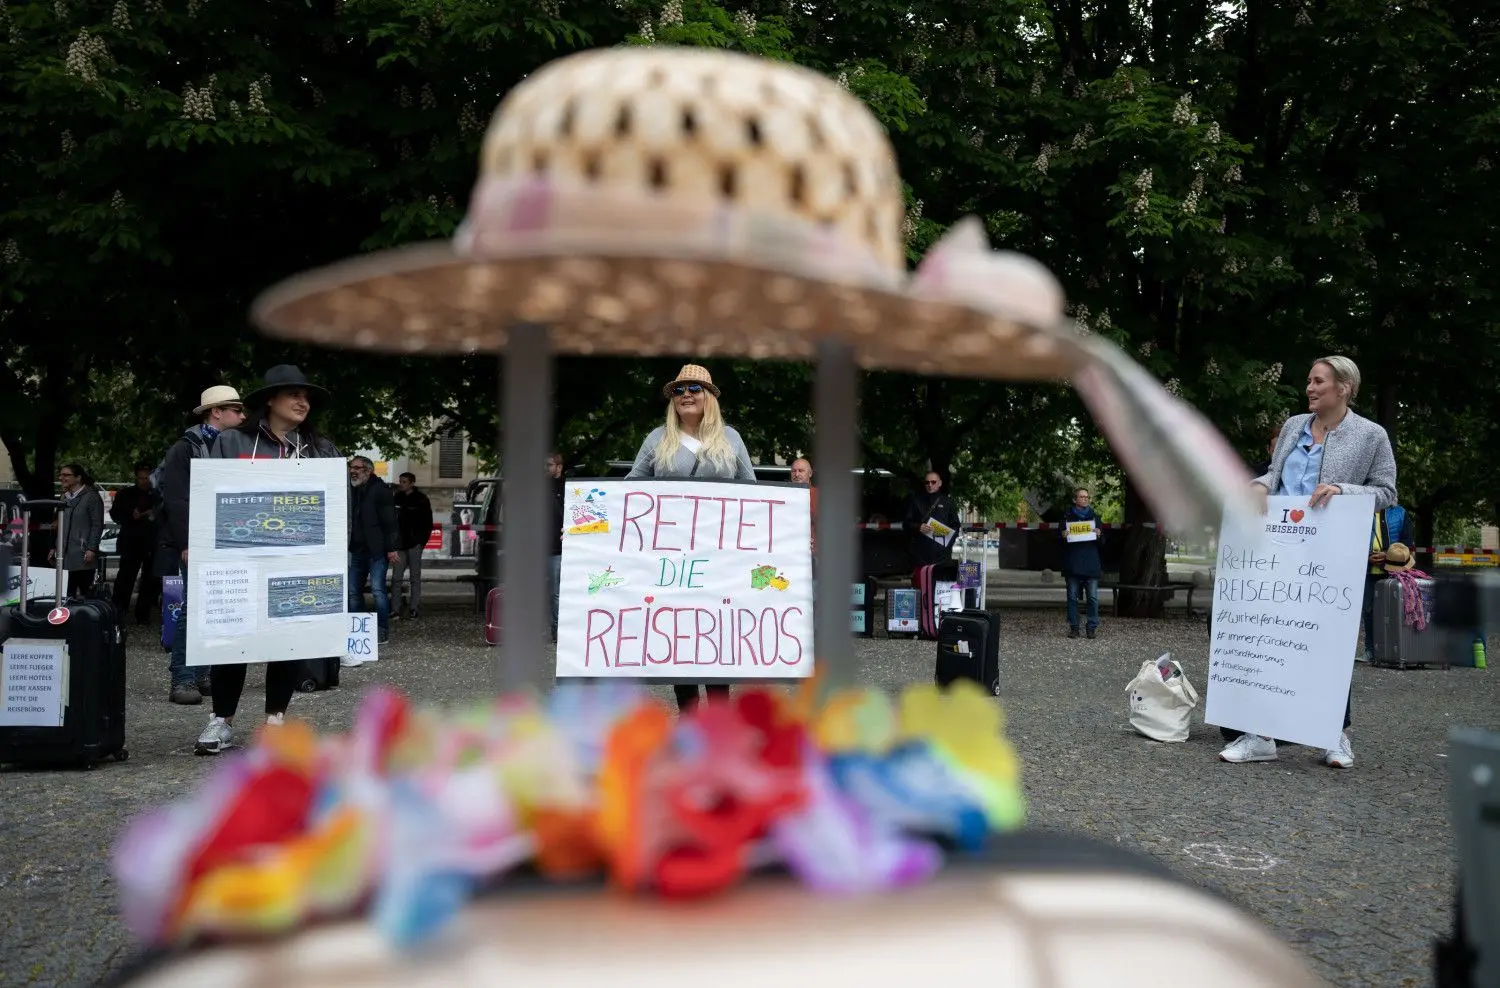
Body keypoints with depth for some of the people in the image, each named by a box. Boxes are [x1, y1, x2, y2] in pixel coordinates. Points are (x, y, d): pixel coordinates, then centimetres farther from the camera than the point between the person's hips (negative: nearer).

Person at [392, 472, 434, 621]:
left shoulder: (421, 500, -2)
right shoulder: (397, 498, 10)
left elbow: (427, 523, -3)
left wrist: (422, 541, -11)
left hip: (414, 544, -4)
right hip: (400, 544, 4)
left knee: (415, 577, 2)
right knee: (396, 577, 2)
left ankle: (415, 609, 6)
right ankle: (395, 608, 6)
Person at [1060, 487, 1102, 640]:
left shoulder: (1094, 516, 13)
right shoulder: (1067, 516, 8)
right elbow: (1060, 540, 9)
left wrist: (1098, 535, -7)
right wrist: (1063, 536, -13)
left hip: (1091, 562, 1)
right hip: (1072, 563, -1)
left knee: (1093, 597, -4)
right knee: (1072, 596, 0)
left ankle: (1091, 627, 3)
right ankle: (1073, 628, 5)